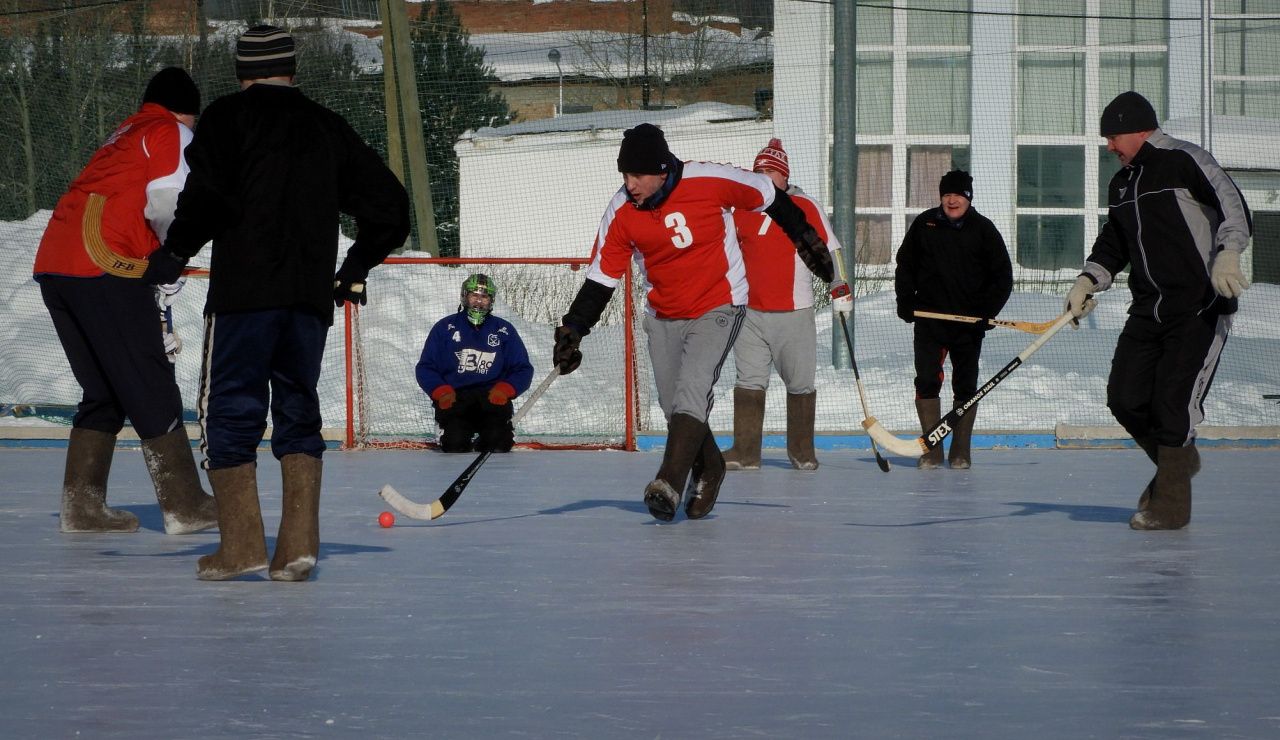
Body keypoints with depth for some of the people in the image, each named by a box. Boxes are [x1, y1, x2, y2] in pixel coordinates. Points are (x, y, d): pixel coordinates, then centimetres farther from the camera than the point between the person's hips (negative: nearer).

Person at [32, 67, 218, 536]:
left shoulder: (124, 136, 30)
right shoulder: (174, 134, 5)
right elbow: (168, 203, -13)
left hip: (53, 264, 8)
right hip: (103, 268, -8)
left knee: (104, 392, 15)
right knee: (151, 387, -1)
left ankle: (81, 507, 11)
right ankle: (184, 505, 1)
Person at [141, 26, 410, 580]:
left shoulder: (228, 116, 2)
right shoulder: (328, 127, 17)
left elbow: (209, 194, -14)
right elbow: (388, 205, 18)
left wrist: (175, 253, 0)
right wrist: (355, 270, 29)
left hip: (244, 290, -5)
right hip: (310, 295, 5)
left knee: (230, 409, 1)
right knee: (298, 409, 12)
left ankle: (242, 545, -5)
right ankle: (298, 545, 2)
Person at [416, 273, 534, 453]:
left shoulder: (504, 330, 13)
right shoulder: (445, 327, 10)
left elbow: (523, 370, 13)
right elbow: (425, 368, 8)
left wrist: (505, 389, -7)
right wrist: (441, 391, -11)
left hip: (492, 398, 1)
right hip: (454, 397, -1)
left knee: (497, 441, -27)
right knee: (455, 442, -27)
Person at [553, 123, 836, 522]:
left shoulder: (711, 182, -20)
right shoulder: (621, 212, -11)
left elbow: (769, 197, -3)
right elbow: (601, 277, -5)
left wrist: (806, 238, 6)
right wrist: (573, 329, -13)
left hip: (718, 306, -4)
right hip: (663, 317, 4)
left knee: (691, 393, -21)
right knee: (674, 407, 9)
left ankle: (669, 484, -26)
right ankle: (708, 471, 33)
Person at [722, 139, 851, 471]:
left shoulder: (805, 208, 0)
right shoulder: (740, 209, 8)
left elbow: (830, 251, 3)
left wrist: (841, 291, -4)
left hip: (794, 313, -2)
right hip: (749, 314, 2)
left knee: (800, 383, 2)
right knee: (749, 382, -1)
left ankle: (801, 451, 13)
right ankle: (745, 451, -1)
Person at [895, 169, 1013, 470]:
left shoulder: (983, 229, 0)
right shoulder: (924, 224, 4)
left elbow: (1002, 276, 2)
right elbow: (905, 264, 14)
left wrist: (986, 311, -9)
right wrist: (905, 302, 2)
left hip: (968, 322, -1)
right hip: (929, 318, 1)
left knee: (966, 386, 5)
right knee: (927, 382, -5)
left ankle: (961, 451, 12)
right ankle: (931, 450, 1)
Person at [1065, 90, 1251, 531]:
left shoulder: (1185, 161, -8)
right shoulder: (1122, 184, 17)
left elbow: (1233, 206, -16)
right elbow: (1113, 245, 22)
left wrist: (1227, 254, -32)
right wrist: (1088, 281, 6)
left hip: (1201, 306, -8)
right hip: (1149, 308, 8)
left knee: (1173, 403, -11)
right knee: (1125, 399, 1)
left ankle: (1171, 504, -3)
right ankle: (1177, 462, 26)